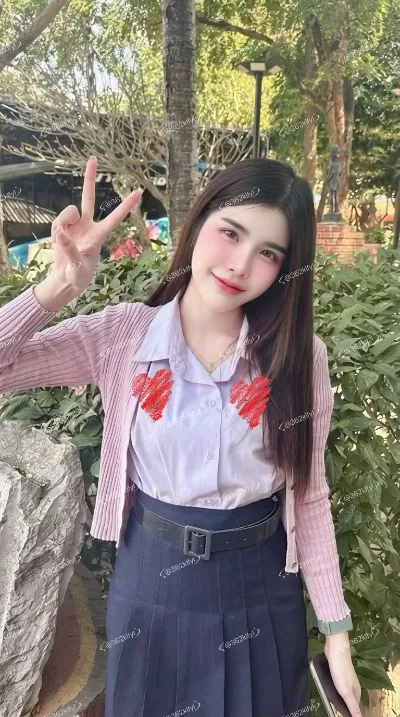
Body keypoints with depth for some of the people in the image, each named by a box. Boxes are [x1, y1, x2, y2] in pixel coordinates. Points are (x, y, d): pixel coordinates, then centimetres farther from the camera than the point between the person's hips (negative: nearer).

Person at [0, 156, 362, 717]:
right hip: (153, 586, 0)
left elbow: (309, 496, -4)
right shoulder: (122, 336, -14)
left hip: (262, 594, 1)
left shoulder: (300, 357, -12)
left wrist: (336, 633, 0)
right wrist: (59, 287, -29)